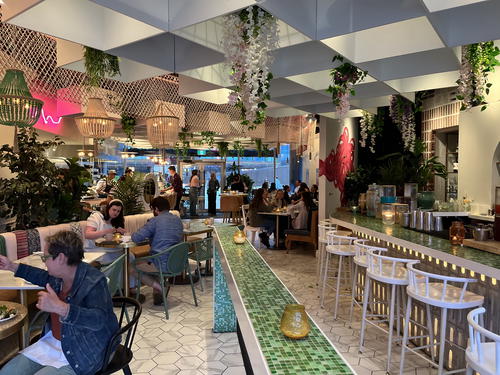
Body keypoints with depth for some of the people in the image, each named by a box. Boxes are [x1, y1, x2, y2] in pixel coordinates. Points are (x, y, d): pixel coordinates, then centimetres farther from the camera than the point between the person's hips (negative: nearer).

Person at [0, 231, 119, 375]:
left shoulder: (94, 281, -25)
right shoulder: (59, 275, 1)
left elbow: (99, 320, -38)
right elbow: (45, 277, 27)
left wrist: (60, 307, -49)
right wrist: (12, 267, 25)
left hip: (81, 355, -8)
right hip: (52, 342, 8)